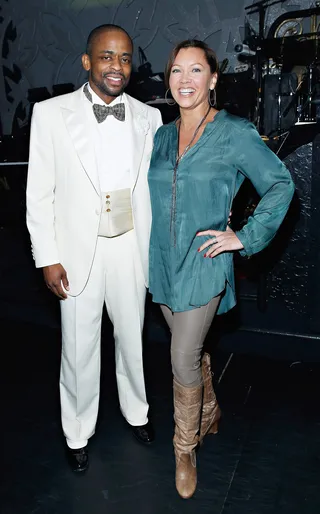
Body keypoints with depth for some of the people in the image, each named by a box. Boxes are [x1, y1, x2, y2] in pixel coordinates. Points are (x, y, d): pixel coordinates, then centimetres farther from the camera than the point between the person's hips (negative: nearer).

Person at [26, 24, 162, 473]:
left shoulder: (148, 117, 2)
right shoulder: (51, 113, -4)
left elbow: (155, 185, 6)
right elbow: (39, 192, -4)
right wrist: (47, 257, -7)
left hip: (132, 248, 2)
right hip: (78, 252, -2)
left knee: (132, 339, 19)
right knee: (79, 349, 11)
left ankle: (136, 410, 45)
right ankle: (78, 433, 35)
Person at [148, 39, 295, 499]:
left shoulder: (236, 134, -7)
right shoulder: (161, 136, 8)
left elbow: (281, 185, -4)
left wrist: (246, 237, -10)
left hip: (203, 264, -5)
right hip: (163, 262, 5)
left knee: (183, 361, -3)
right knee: (192, 351, 19)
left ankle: (185, 449, 22)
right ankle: (209, 414, 46)